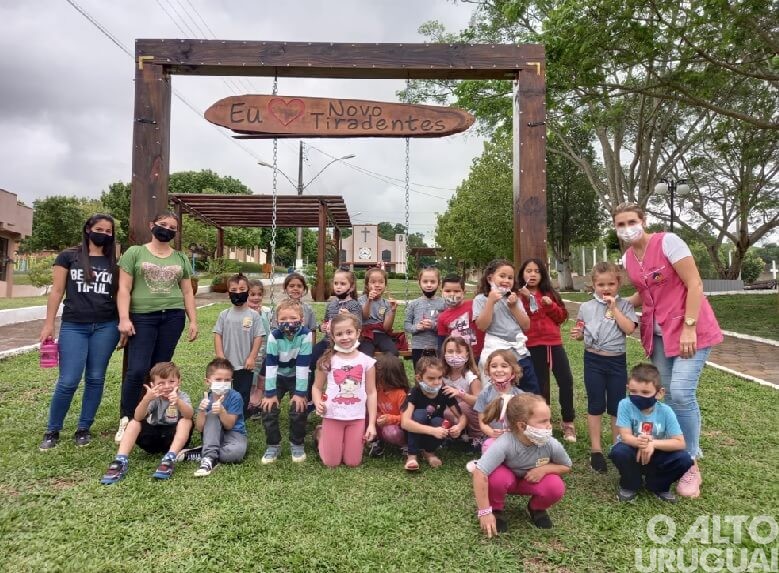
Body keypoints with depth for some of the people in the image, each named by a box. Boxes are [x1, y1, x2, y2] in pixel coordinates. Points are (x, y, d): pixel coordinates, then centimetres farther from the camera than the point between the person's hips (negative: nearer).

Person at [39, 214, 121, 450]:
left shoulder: (114, 262, 9)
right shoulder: (68, 257, 4)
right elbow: (57, 292, 4)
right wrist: (48, 323, -1)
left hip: (106, 326, 2)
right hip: (73, 326, -2)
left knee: (95, 379, 6)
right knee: (68, 381, -4)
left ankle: (83, 429, 20)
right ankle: (52, 431, 16)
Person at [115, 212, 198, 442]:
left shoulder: (181, 259, 14)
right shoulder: (135, 253, 5)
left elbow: (187, 292, 14)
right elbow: (124, 289, -1)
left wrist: (193, 321, 7)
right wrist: (124, 318, -11)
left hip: (172, 317, 3)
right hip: (142, 317, -3)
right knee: (137, 370, -10)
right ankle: (125, 420, 5)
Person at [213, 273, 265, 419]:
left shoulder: (254, 315, -5)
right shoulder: (224, 315, 1)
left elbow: (258, 337, -6)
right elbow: (217, 335, 1)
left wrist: (252, 358, -9)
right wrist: (220, 357, -6)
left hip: (245, 365, -2)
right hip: (226, 364, 2)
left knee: (242, 396, 7)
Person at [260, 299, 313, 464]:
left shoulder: (305, 335, -26)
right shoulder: (274, 335, -22)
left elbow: (303, 365, -25)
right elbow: (270, 365, -21)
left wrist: (300, 393, -24)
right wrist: (270, 393, -22)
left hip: (297, 377, -1)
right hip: (278, 377, 2)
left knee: (299, 408, -13)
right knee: (268, 408, -9)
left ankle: (297, 444, 10)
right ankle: (273, 445, 10)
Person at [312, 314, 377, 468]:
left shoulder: (366, 361, -5)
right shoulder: (328, 361, -5)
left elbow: (371, 393, -1)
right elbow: (317, 387, 3)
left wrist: (372, 423, -4)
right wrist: (318, 403, -19)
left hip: (357, 417, 1)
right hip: (332, 416, -1)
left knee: (353, 463, 8)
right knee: (331, 463, 6)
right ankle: (321, 434, 34)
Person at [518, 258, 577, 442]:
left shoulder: (550, 293, 13)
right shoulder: (519, 296, 0)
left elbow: (562, 317, 9)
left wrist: (550, 305, -8)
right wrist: (525, 299, -18)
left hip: (554, 342, 3)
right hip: (533, 346, -3)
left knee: (566, 380, -2)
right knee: (541, 384, 6)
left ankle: (568, 423, 14)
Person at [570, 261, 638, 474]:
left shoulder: (624, 305, -1)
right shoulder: (586, 307, 3)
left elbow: (629, 329, -15)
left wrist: (613, 308, -16)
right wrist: (577, 335, -10)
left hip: (617, 361, -1)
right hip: (594, 360, 1)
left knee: (617, 406, 9)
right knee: (595, 405, 6)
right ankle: (596, 450, 15)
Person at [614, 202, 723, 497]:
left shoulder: (668, 241, -15)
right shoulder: (627, 259, 4)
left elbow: (694, 284, -17)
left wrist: (689, 327, -21)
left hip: (690, 328, -6)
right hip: (658, 333, 6)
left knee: (682, 392, -14)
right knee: (670, 395, 8)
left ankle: (691, 465, 1)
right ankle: (684, 450, 24)